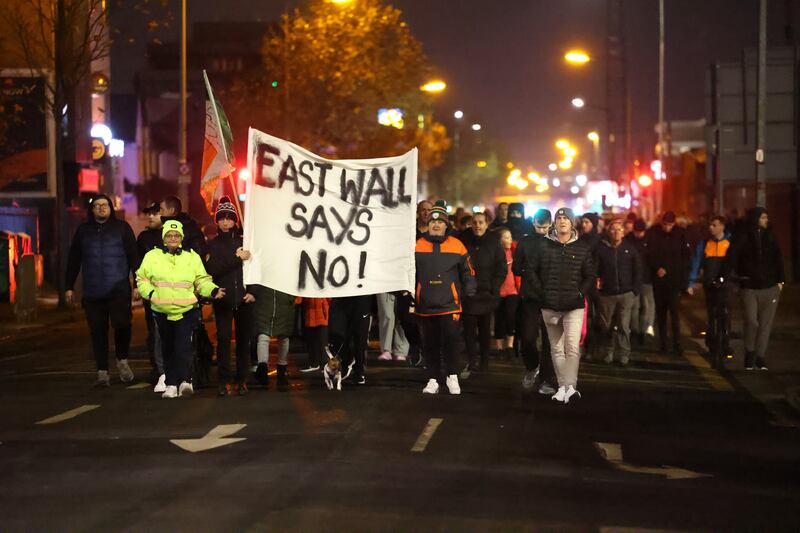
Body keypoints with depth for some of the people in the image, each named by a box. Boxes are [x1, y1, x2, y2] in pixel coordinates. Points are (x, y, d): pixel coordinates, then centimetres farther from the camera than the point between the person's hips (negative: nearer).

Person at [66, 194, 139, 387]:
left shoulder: (122, 228, 7)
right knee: (98, 332, 3)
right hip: (93, 292, 2)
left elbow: (134, 256, 4)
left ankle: (122, 360, 7)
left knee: (122, 324, -17)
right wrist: (69, 287, 12)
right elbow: (73, 261, 17)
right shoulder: (83, 231, 13)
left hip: (119, 289, -2)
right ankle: (102, 372, 10)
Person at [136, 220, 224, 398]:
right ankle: (171, 385, 14)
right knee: (168, 349, 9)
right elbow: (142, 279, 12)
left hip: (187, 310, -2)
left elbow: (202, 281, 11)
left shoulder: (192, 257, 6)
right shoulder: (152, 256, 6)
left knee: (183, 346, -16)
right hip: (162, 311, 2)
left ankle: (185, 381, -22)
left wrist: (213, 290, -8)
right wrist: (151, 293, -6)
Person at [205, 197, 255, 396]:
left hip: (244, 299, 1)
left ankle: (241, 380, 9)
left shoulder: (244, 241, 8)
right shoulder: (212, 245, 7)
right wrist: (236, 258, -13)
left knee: (244, 340, 3)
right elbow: (212, 270, -8)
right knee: (223, 339, -7)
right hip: (223, 300, -1)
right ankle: (224, 381, -5)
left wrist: (253, 291, -3)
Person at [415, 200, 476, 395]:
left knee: (451, 340, -8)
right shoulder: (417, 246, 6)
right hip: (425, 305, 2)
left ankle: (452, 377, 9)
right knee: (430, 344, 8)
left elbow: (468, 273, 11)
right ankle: (433, 380, 18)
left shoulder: (457, 246, 4)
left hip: (450, 305, -1)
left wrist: (470, 296, 6)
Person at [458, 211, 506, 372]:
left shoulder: (493, 241, 3)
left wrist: (494, 287, -5)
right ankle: (472, 360, 2)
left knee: (485, 328, 6)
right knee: (469, 328, -4)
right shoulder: (464, 240, 3)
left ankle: (484, 361, 12)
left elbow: (501, 267, 4)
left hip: (487, 293, 0)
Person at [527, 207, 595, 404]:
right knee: (556, 348, 9)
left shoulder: (582, 247, 3)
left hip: (574, 306, -2)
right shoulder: (544, 246, 4)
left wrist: (580, 293, -5)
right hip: (550, 306, 2)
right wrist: (541, 292, 0)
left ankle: (570, 386, -23)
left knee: (572, 347, -16)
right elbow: (533, 271, 9)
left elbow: (590, 276, 7)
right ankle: (562, 386, 15)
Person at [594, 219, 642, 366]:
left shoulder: (630, 249, 3)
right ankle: (608, 352, 21)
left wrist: (635, 290, -1)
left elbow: (637, 271, 6)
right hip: (606, 294, 0)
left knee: (624, 326, -3)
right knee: (606, 326, 8)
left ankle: (624, 354, 4)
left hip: (626, 293, 0)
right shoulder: (600, 248, -1)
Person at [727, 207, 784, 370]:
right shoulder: (744, 238, -2)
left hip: (770, 287, 2)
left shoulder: (770, 237, 7)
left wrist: (780, 280, 5)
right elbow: (732, 258, 0)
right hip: (750, 287, -2)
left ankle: (760, 359, 8)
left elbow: (778, 259, 10)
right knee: (751, 321, -11)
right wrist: (739, 275, -4)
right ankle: (749, 355, 7)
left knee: (765, 323, 2)